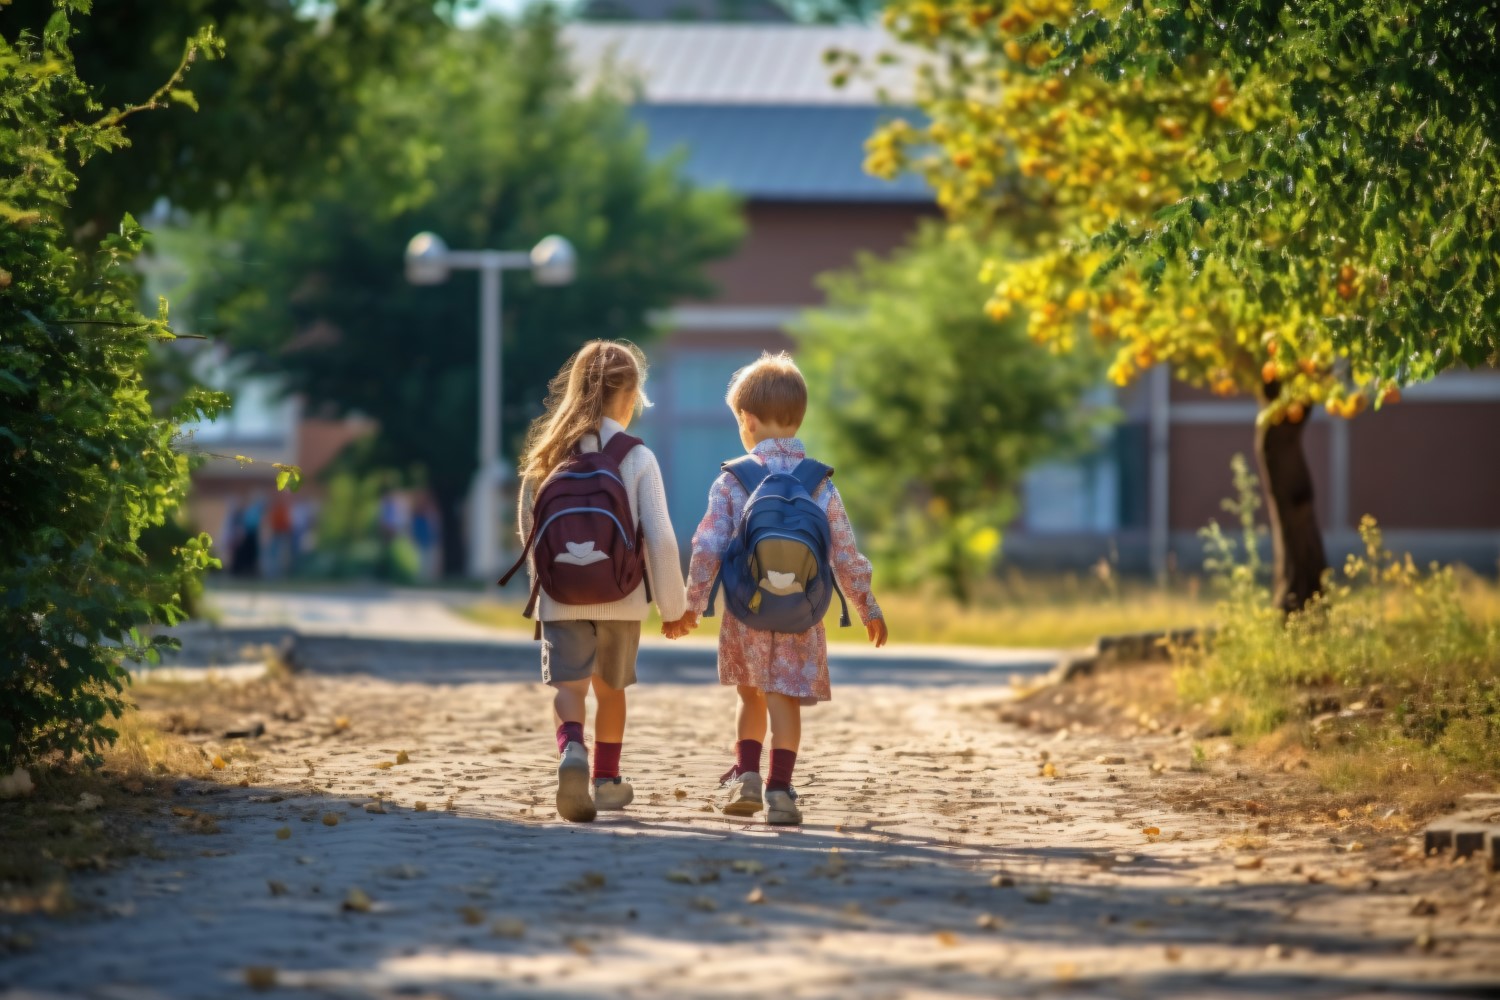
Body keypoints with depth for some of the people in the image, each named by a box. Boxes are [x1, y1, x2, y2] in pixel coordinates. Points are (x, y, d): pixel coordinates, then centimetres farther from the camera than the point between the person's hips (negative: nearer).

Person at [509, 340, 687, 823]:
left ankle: (571, 750, -33)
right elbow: (660, 537, -10)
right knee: (610, 687, 19)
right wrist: (674, 603, 1)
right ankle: (606, 779, 30)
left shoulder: (545, 456, 1)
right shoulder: (636, 458, -8)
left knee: (569, 685, -3)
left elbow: (527, 531, 10)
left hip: (558, 599, 0)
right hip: (621, 599, 0)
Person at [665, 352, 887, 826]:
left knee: (752, 697, 18)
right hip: (802, 620, 0)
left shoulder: (732, 481, -4)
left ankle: (746, 775, 7)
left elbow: (707, 548, -6)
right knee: (785, 701, 2)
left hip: (746, 614, 0)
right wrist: (868, 609, 13)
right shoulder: (821, 484, 0)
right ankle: (779, 789, -5)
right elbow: (845, 554, 3)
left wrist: (690, 606, 3)